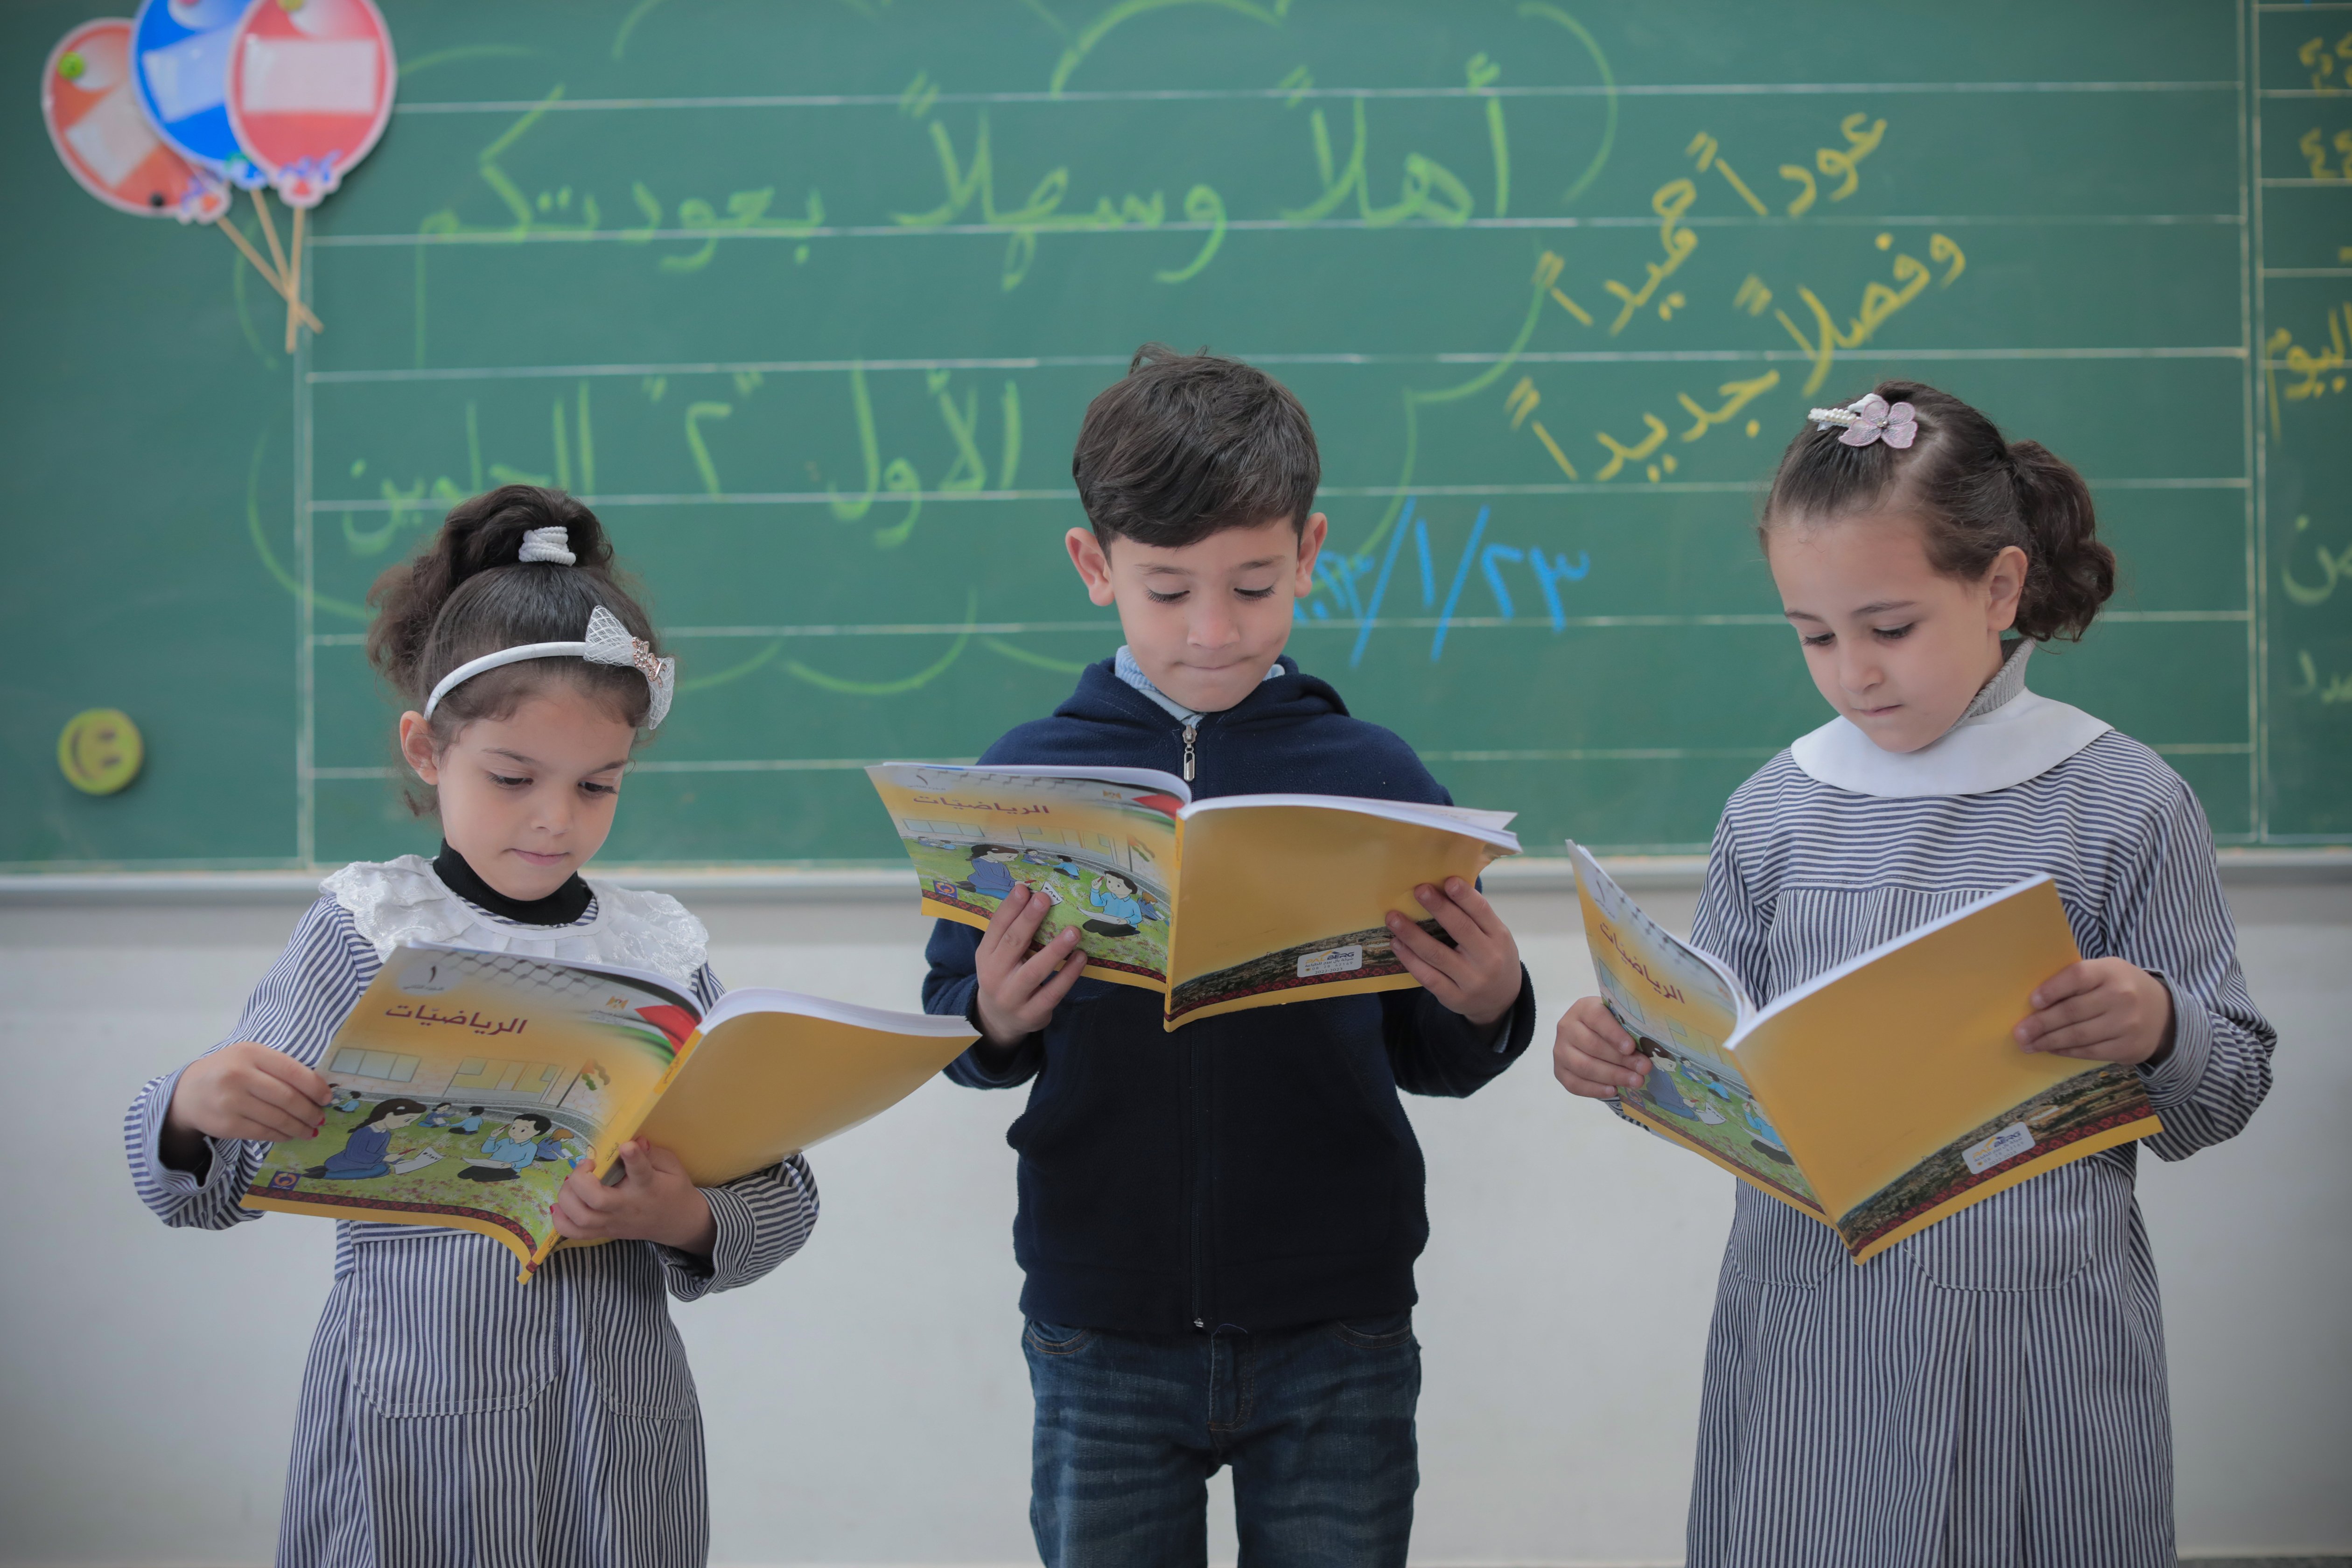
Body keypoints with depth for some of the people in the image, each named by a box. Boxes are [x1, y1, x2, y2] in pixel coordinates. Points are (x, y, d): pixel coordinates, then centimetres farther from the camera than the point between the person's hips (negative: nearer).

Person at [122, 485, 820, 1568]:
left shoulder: (662, 950, 6)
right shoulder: (361, 931, -1)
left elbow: (783, 1201, 7)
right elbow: (213, 1189, -2)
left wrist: (684, 1222, -14)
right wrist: (194, 1108, -23)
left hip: (619, 1432, 2)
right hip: (412, 1421, -2)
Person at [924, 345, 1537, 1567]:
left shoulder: (1373, 777, -2)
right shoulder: (1028, 778, -2)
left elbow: (1427, 1059, 5)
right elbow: (957, 1034, 4)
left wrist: (1488, 1010, -16)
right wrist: (997, 1021, -18)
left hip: (1336, 1340, 0)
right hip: (1103, 1340, 0)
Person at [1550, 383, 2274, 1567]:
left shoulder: (2120, 804, -3)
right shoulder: (1775, 815, 5)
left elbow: (2226, 1092, -1)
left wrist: (2158, 1032, -22)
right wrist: (1627, 1056, -8)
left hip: (2035, 1340, -2)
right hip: (1806, 1333, 3)